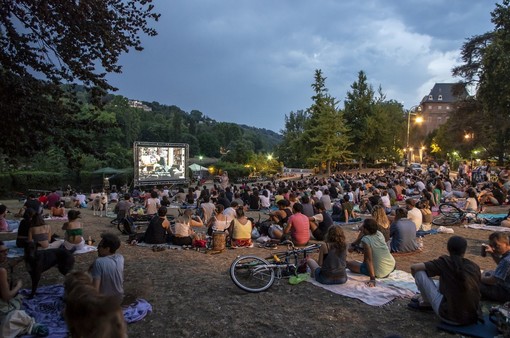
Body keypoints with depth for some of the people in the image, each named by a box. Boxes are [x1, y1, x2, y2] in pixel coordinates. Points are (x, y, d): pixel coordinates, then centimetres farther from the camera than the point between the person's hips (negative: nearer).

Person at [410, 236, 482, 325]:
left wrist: (417, 280, 15)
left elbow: (414, 267, -8)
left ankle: (427, 303, 23)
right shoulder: (475, 267, 2)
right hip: (473, 318, 6)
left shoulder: (445, 262, -10)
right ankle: (423, 300, 43)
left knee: (420, 273, -1)